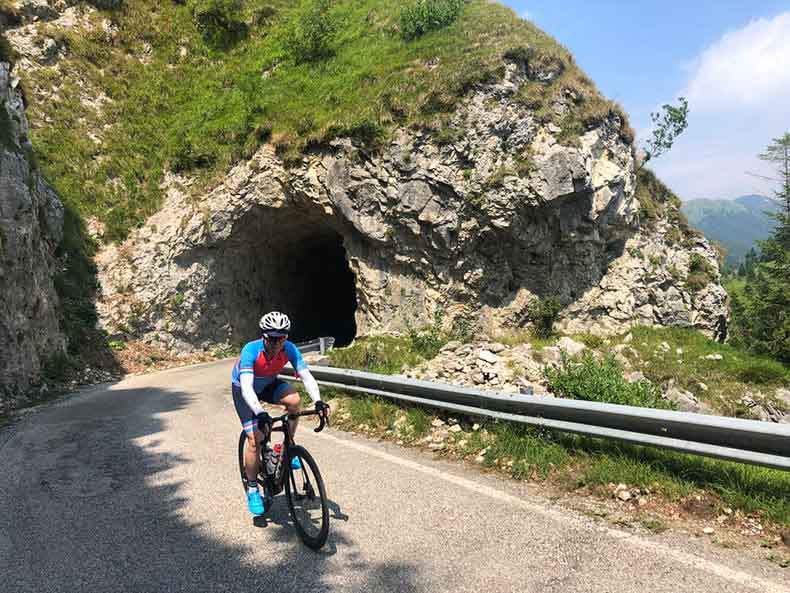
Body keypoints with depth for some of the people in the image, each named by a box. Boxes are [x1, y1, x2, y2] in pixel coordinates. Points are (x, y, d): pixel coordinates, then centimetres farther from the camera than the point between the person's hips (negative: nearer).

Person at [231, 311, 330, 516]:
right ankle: (252, 489, 8)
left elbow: (306, 376, -32)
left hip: (269, 384, 3)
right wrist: (260, 413, -59)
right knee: (255, 439, -13)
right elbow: (246, 386, -45)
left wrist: (318, 401, -49)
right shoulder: (251, 350, -35)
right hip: (243, 389, -3)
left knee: (294, 399, -29)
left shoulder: (290, 350, -25)